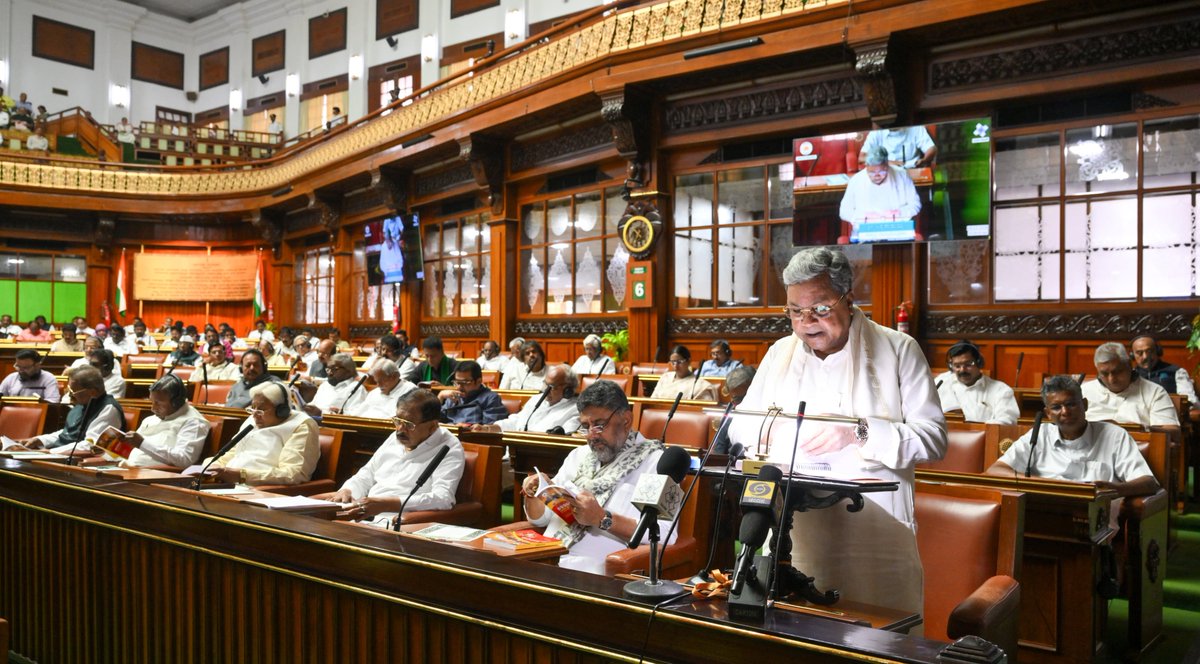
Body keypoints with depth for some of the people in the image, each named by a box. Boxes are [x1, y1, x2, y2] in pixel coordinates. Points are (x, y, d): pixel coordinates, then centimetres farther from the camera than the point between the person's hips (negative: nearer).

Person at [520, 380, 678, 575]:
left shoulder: (654, 462, 0)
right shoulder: (578, 455, 21)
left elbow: (666, 536, -13)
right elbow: (541, 517, 25)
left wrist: (603, 519, -17)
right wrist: (533, 496, 4)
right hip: (542, 564, 6)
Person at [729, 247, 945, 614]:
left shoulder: (898, 349, 1)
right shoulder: (780, 352, 13)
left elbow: (933, 436, -5)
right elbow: (739, 424, 15)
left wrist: (860, 432, -18)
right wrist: (770, 429, -7)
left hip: (874, 532, -3)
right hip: (791, 532, 3)